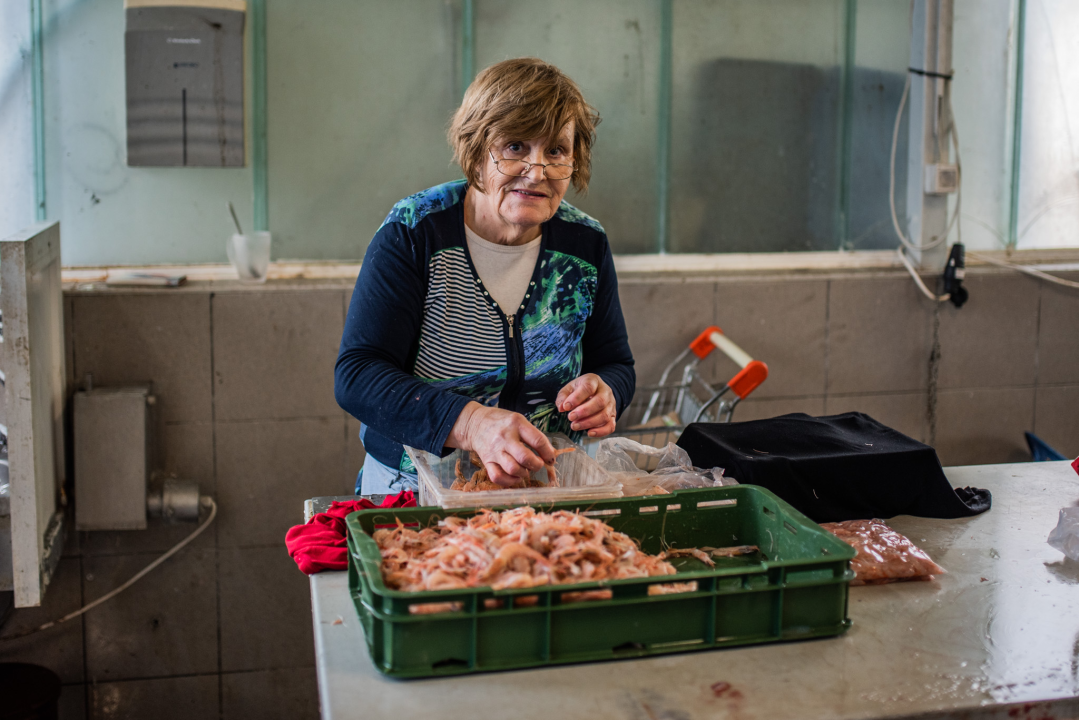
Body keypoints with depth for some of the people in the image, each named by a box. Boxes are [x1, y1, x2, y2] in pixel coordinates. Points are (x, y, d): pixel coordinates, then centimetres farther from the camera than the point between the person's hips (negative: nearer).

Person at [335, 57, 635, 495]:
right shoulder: (413, 233, -8)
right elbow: (356, 376, -15)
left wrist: (603, 392, -11)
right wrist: (470, 423, -31)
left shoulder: (586, 245, 3)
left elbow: (616, 364, 15)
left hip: (549, 497, 5)